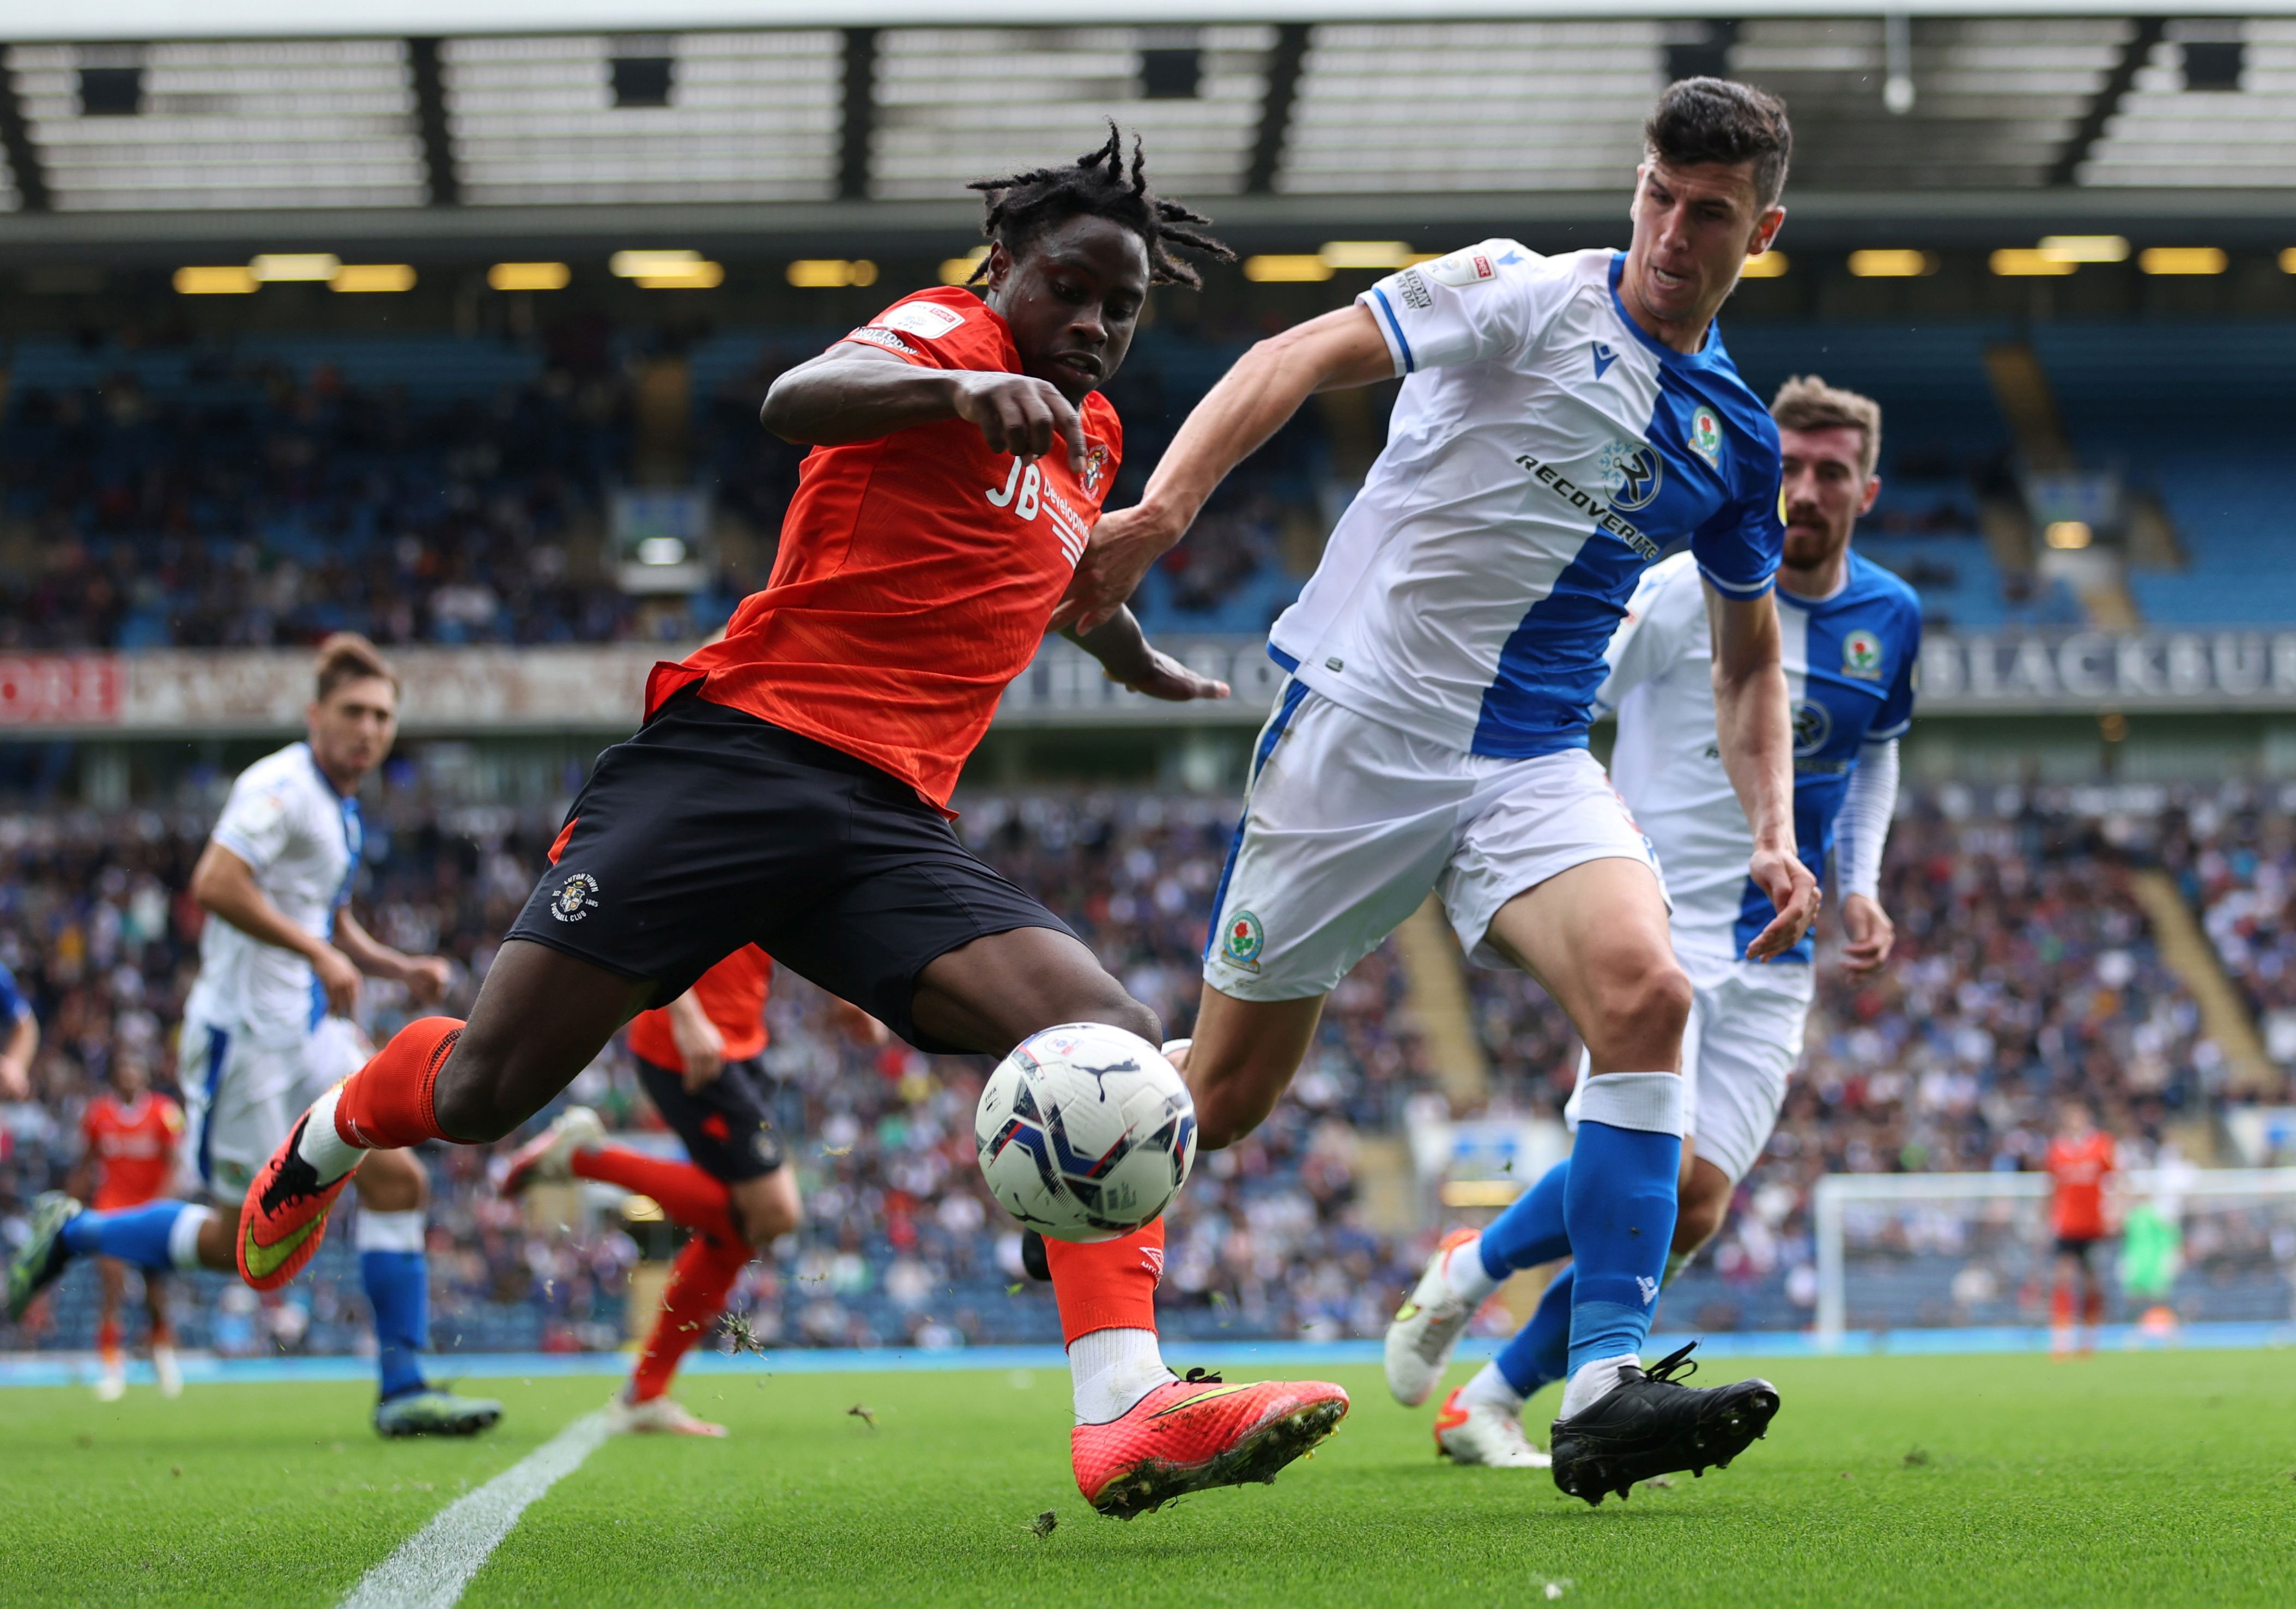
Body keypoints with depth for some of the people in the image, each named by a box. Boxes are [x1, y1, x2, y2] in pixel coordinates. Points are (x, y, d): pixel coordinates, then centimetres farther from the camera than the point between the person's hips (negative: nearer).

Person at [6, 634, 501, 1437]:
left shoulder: (341, 809, 16)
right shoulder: (281, 785, -13)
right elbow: (215, 883, -27)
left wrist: (403, 969, 12)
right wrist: (320, 952, -25)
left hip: (312, 1032, 9)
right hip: (247, 1033, -9)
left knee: (397, 1181, -5)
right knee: (246, 1240, -4)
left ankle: (403, 1391, -3)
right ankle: (70, 1232, 18)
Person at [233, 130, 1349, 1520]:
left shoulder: (1090, 439, 24)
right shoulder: (950, 331, 1)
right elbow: (797, 400, -24)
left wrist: (1137, 657, 65)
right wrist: (963, 386, -42)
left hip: (892, 829, 6)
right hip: (739, 751, -6)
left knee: (1117, 1043, -19)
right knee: (487, 1090, -10)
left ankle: (1128, 1416, -32)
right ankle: (332, 1138, 27)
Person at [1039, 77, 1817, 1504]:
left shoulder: (1737, 434, 11)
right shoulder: (1527, 297, -5)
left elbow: (1750, 663, 21)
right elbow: (1301, 359, -16)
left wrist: (1774, 837, 6)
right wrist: (1164, 507, -31)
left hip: (1535, 764, 4)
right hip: (1362, 725, -4)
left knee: (1645, 991, -25)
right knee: (1232, 1085, -1)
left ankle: (1605, 1390, -26)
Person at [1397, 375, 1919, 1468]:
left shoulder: (1891, 617, 7)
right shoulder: (1691, 588, -10)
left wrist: (1859, 886, 12)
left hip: (1773, 955, 5)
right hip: (1655, 919, -5)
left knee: (1696, 1210, -6)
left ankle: (1492, 1400, 9)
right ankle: (1465, 1274, 6)